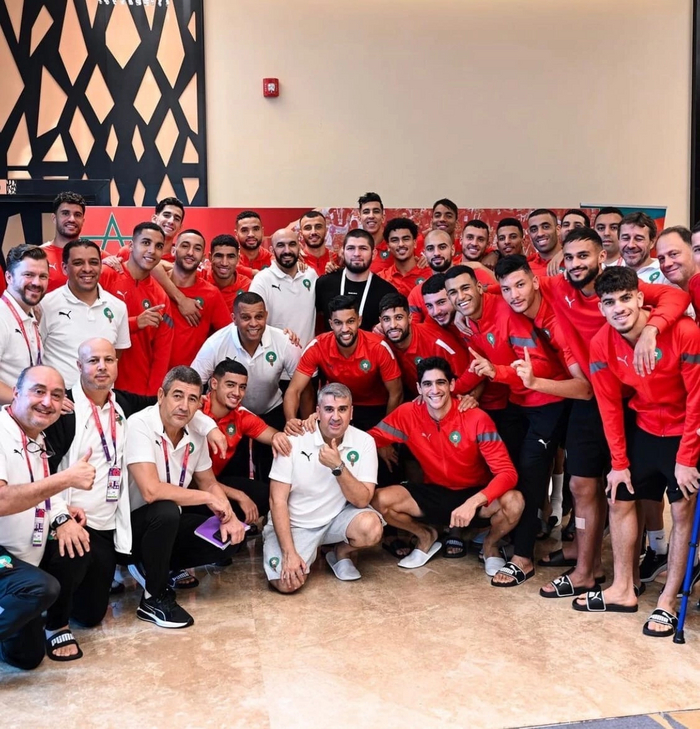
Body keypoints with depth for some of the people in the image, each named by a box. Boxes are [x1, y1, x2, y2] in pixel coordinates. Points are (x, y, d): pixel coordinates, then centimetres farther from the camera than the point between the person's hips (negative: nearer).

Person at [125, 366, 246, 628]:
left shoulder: (195, 434, -2)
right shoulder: (140, 425, -24)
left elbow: (209, 483, 11)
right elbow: (151, 491, -34)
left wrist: (229, 517, -9)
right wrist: (208, 499, -24)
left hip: (169, 523, 7)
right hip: (131, 524, -7)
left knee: (229, 538, -7)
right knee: (166, 511, -36)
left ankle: (152, 566, 9)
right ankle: (154, 599, -14)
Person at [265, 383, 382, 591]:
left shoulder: (364, 442, -11)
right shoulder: (294, 440, -15)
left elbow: (362, 500, -16)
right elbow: (277, 500, -14)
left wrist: (338, 466, -31)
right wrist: (289, 553, -21)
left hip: (338, 517, 1)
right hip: (295, 523, -1)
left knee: (371, 527, -30)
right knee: (287, 582, -24)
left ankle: (342, 553, 5)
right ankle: (307, 554, 12)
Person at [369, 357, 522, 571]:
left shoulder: (476, 419, -22)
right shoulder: (408, 414, -14)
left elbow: (507, 472, -25)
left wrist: (473, 502, -41)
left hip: (475, 493, -2)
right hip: (434, 493, 2)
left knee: (513, 503, -34)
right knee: (379, 501, -21)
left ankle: (491, 544, 4)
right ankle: (426, 536, 11)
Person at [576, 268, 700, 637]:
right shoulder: (601, 345, -12)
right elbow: (610, 406, -5)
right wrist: (620, 462, -5)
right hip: (644, 429, 5)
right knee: (619, 499, 6)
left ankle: (667, 601, 7)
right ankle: (622, 590, 19)